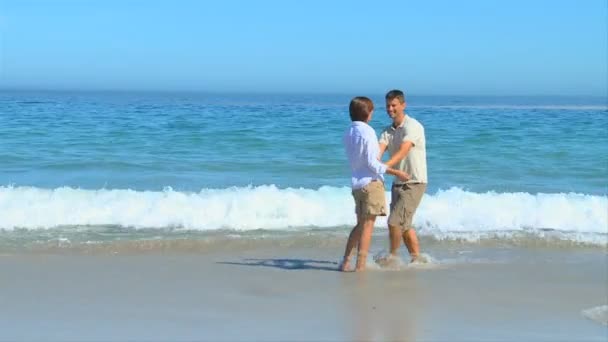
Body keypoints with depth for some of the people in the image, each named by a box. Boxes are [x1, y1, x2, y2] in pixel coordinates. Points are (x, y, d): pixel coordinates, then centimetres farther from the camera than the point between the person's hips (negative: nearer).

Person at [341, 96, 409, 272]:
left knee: (360, 224, 18)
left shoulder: (349, 133, 10)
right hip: (371, 182, -7)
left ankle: (346, 261, 17)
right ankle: (360, 266, -1)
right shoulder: (367, 131, -14)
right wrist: (395, 172, -10)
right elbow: (371, 162, -17)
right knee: (368, 225, -2)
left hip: (356, 183, 7)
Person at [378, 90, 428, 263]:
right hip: (398, 183, 8)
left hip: (414, 183, -8)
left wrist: (385, 166, -43)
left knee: (395, 221, -12)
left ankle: (392, 256, 5)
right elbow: (379, 149, -9)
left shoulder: (413, 126, -14)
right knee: (404, 224, 14)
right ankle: (416, 258, 25)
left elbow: (403, 151, -29)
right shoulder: (388, 130, 9)